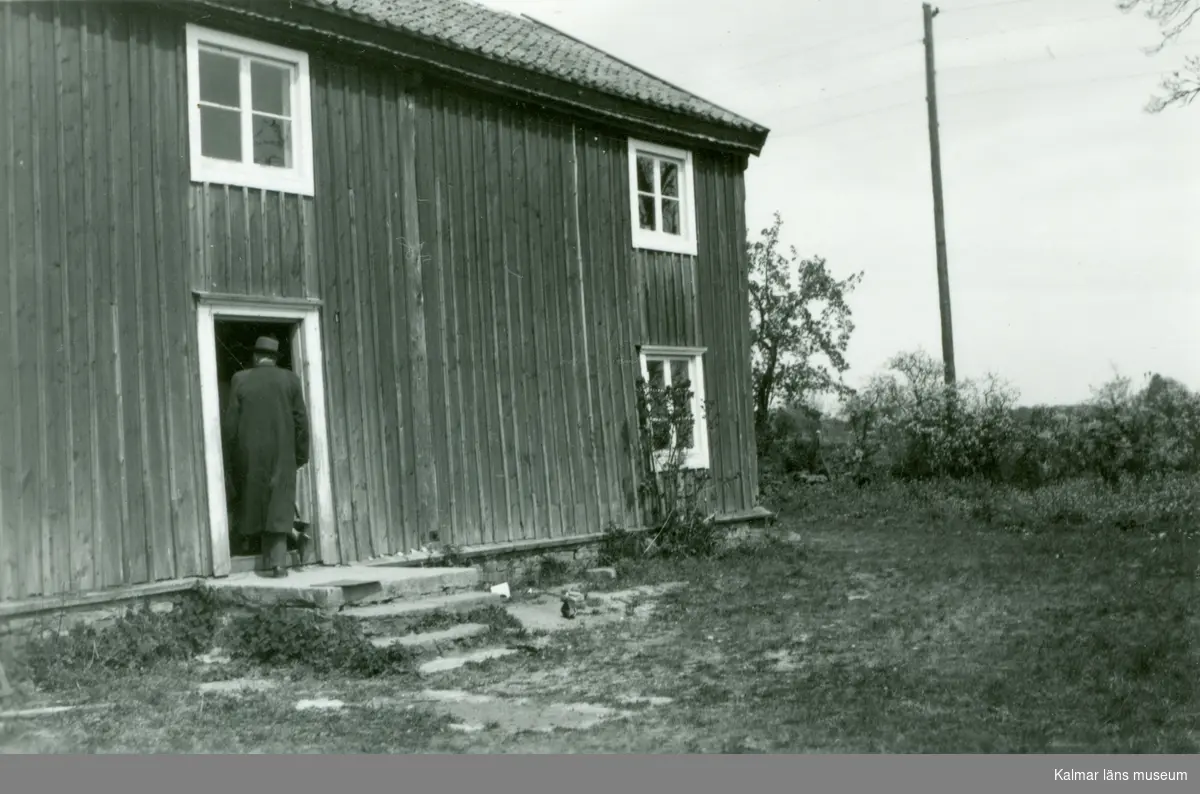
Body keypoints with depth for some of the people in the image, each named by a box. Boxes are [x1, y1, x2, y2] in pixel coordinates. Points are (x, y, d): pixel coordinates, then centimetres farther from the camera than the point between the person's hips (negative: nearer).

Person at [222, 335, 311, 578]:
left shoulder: (240, 380, -1)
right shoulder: (290, 379, 0)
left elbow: (230, 422, -2)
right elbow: (301, 420, -2)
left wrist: (231, 458, 6)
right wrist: (301, 455, 6)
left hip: (250, 455, -1)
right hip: (281, 454, 1)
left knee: (255, 500, 16)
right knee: (278, 503, 4)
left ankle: (293, 534, 8)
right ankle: (278, 563, -1)